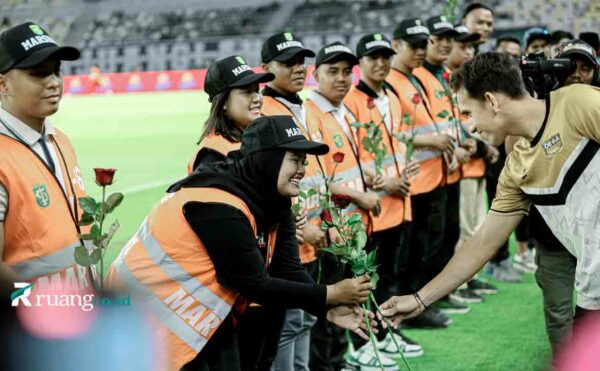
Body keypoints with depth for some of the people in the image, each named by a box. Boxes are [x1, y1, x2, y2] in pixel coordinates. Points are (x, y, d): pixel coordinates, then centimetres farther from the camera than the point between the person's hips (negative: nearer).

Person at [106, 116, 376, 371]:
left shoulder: (273, 201, 0)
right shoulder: (220, 207, -28)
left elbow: (288, 270, -3)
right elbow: (255, 286, -24)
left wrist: (329, 309, -19)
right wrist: (331, 294, -19)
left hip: (205, 312, 9)